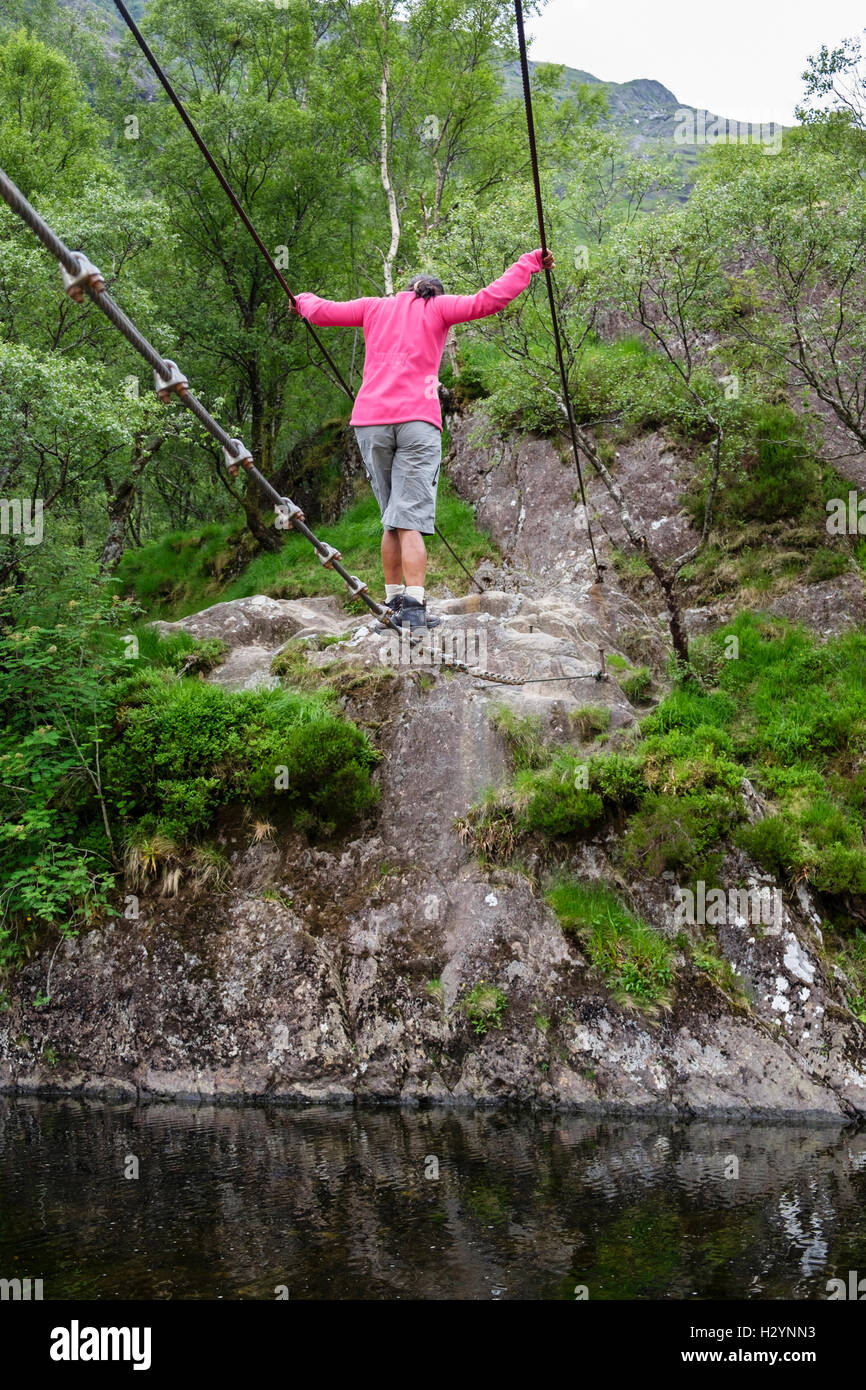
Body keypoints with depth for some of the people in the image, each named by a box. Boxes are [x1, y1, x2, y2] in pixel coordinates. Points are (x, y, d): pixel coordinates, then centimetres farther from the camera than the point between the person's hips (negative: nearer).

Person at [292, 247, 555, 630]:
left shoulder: (375, 307, 21)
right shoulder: (438, 307, 12)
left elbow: (321, 312, 25)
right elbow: (489, 300, 1)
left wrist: (305, 299, 46)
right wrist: (528, 264, 12)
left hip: (370, 419, 3)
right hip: (417, 418, -3)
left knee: (391, 519, 13)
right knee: (410, 518, -9)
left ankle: (394, 603, 13)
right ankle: (414, 608, -18)